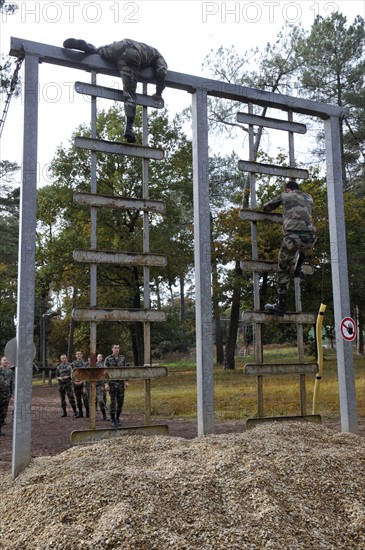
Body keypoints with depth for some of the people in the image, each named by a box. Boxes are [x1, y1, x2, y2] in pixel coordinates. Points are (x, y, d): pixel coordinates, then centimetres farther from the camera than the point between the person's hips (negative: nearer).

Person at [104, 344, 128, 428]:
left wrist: (126, 381, 6)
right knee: (113, 402, -5)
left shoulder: (122, 358, 7)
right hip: (112, 383, -4)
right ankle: (113, 420, 4)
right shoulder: (108, 359, -4)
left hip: (121, 383, 4)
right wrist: (106, 383, -12)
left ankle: (117, 418, 21)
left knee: (120, 402, 5)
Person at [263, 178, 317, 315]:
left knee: (283, 270, 8)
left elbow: (266, 207, 30)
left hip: (292, 236, -3)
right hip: (310, 238, 3)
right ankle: (298, 269, 24)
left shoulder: (284, 195, 18)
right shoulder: (309, 197, 27)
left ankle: (280, 305, 6)